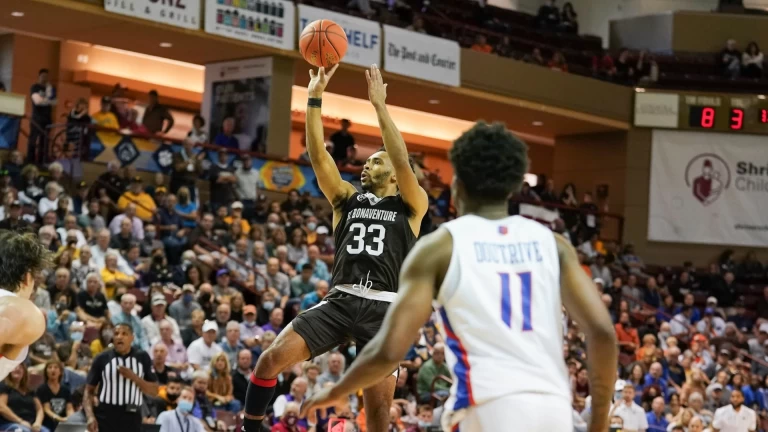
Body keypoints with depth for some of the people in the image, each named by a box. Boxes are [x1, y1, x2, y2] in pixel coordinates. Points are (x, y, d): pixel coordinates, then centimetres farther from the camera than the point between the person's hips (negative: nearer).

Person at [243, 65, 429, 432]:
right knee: (272, 356, -15)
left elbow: (402, 160, -8)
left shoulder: (411, 206, 9)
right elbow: (318, 156, 7)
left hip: (383, 309, -3)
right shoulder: (347, 200, 18)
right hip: (340, 301, 3)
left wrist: (379, 105, -12)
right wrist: (314, 98, -2)